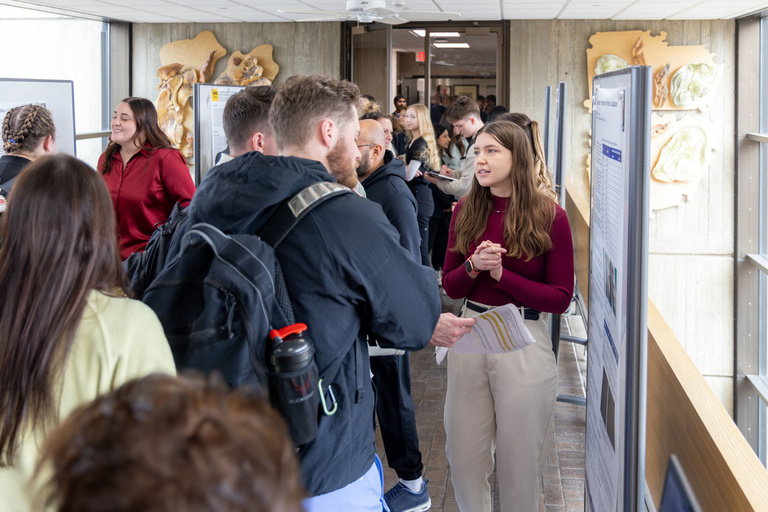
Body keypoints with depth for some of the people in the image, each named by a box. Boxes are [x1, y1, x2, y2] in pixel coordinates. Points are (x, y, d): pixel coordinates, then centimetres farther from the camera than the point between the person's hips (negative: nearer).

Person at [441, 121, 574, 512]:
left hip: (524, 343, -3)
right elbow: (450, 287, 6)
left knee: (519, 461, 9)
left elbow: (561, 299, -9)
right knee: (463, 455, 12)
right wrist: (473, 266, -14)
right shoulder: (466, 211, 3)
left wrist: (501, 274, -17)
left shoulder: (549, 216, -8)